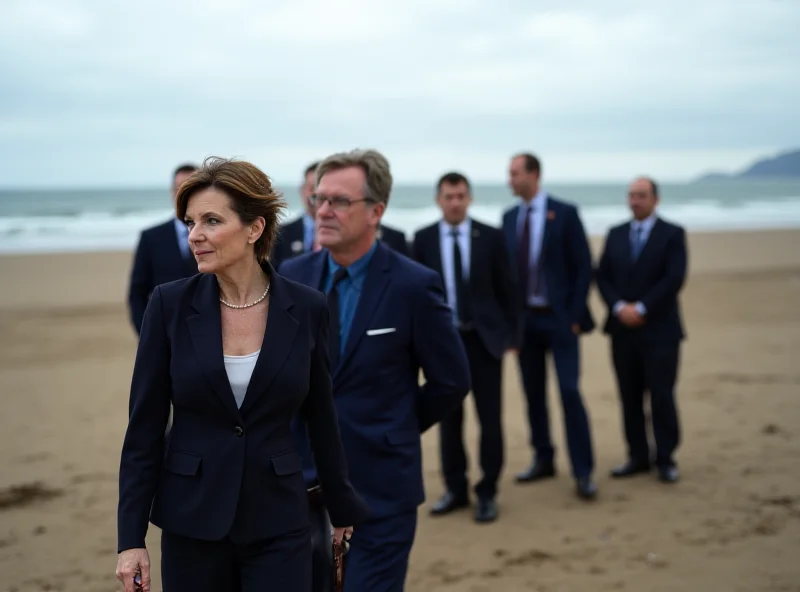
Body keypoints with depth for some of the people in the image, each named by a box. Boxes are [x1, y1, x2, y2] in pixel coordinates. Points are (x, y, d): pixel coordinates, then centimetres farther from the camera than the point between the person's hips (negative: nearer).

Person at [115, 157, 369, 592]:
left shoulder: (307, 309, -5)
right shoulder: (170, 304, -6)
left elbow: (321, 420, 6)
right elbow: (144, 427, -4)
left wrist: (344, 511, 13)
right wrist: (131, 537, -6)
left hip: (278, 522, 0)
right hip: (191, 522, 0)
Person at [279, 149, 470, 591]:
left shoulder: (413, 285, -12)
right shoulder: (292, 275, 2)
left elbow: (451, 382, -4)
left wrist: (395, 433, 3)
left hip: (379, 488, -4)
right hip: (301, 483, 5)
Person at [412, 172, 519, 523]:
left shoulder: (491, 237, -1)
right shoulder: (423, 239, 1)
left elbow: (507, 289, 2)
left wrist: (512, 334, 1)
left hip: (484, 337, -1)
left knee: (490, 417, 1)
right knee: (449, 418, 8)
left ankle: (487, 493, 13)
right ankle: (455, 489, 22)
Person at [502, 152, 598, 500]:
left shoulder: (565, 214, -5)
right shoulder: (509, 218, 8)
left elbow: (583, 266, -6)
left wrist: (575, 316, -10)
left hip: (558, 318, -5)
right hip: (524, 318, 5)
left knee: (570, 392, -8)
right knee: (533, 393, 10)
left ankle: (583, 473, -2)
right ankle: (543, 461, 23)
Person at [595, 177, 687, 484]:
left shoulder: (672, 234, -1)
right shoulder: (615, 234, 12)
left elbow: (674, 279, -11)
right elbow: (602, 276, 7)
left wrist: (641, 308, -14)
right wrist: (619, 307, -9)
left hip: (659, 330, -4)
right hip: (623, 329, 4)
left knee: (662, 397, -2)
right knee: (630, 397, 6)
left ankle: (665, 460, 7)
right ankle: (638, 456, 14)